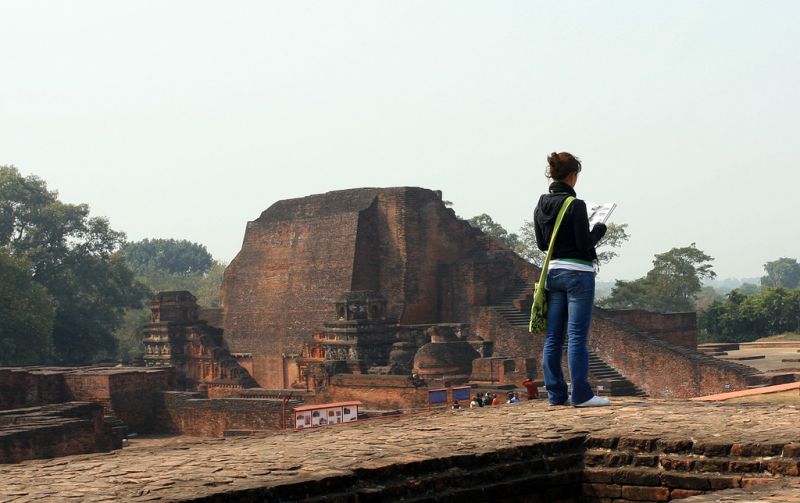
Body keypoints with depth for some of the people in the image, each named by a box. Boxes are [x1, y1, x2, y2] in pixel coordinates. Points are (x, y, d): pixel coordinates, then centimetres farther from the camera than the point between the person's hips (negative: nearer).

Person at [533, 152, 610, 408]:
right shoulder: (575, 205, -14)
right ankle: (581, 394, -4)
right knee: (577, 336, -6)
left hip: (552, 272, 7)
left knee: (553, 337, 7)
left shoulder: (541, 206, 8)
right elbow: (584, 243, -14)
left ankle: (556, 393, 11)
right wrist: (599, 230, 3)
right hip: (577, 272, -7)